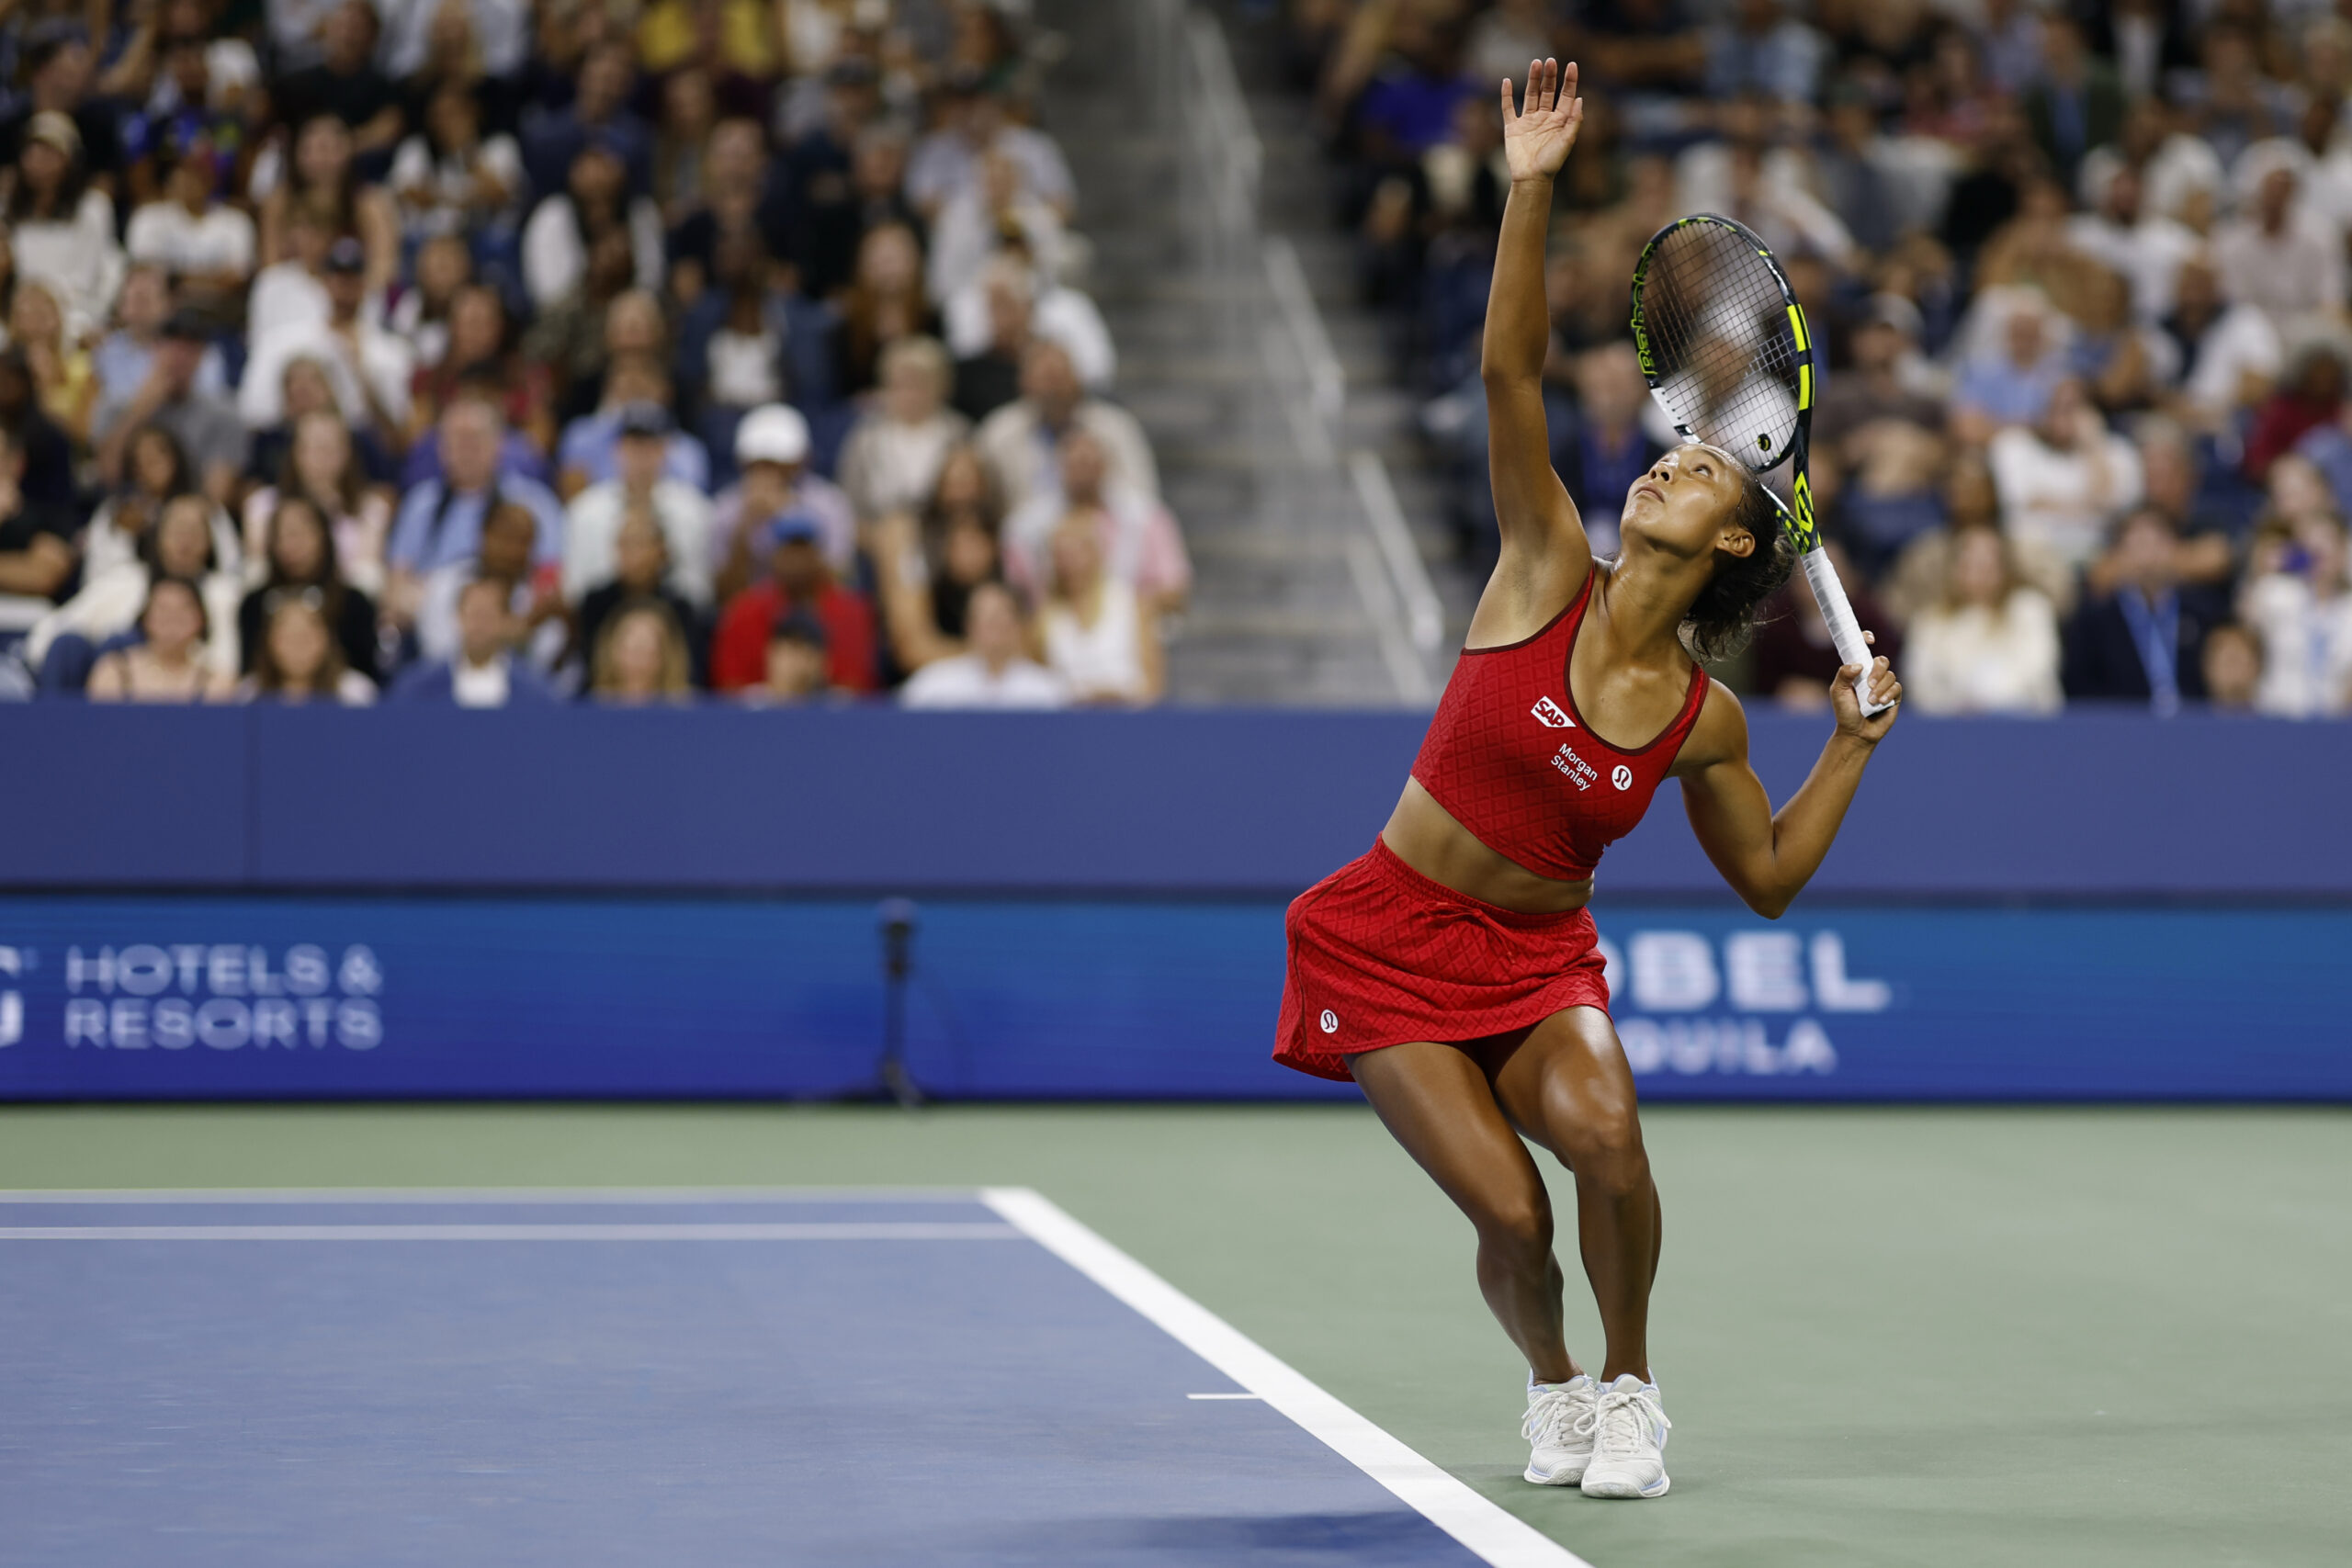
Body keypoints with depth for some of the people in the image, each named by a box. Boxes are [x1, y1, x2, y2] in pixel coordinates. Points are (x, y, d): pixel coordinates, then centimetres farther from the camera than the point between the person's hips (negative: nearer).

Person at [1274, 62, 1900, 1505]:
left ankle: (1629, 1388, -2)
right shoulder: (1548, 576, -8)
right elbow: (1512, 375, -17)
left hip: (1539, 961, 2)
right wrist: (1534, 189, -24)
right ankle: (1553, 1385, 18)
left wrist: (1854, 745, -1)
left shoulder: (1702, 717, -2)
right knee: (1511, 1213, -17)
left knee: (1604, 1131, -29)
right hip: (1390, 943, -2)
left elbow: (1768, 882, 10)